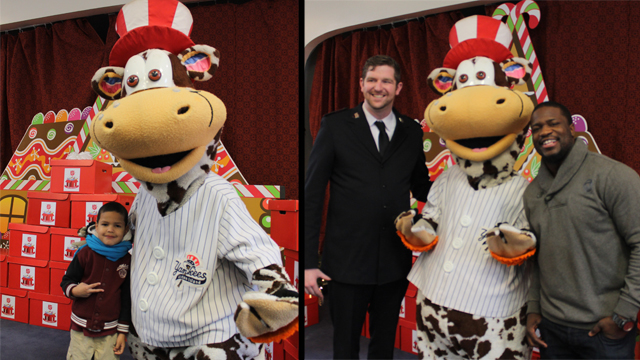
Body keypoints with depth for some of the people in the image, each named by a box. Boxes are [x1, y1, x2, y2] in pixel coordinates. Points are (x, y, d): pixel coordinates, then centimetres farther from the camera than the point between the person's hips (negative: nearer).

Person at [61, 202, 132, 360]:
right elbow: (66, 280, 4)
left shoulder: (126, 260, -4)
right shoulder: (85, 253, -7)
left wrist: (123, 331, 3)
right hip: (81, 328, 0)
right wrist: (74, 290, -19)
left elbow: (127, 299, 2)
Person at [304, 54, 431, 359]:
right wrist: (309, 262, -10)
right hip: (347, 262, -3)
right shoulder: (335, 125, -3)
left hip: (395, 262, 3)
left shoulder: (412, 131, 6)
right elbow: (312, 194, -6)